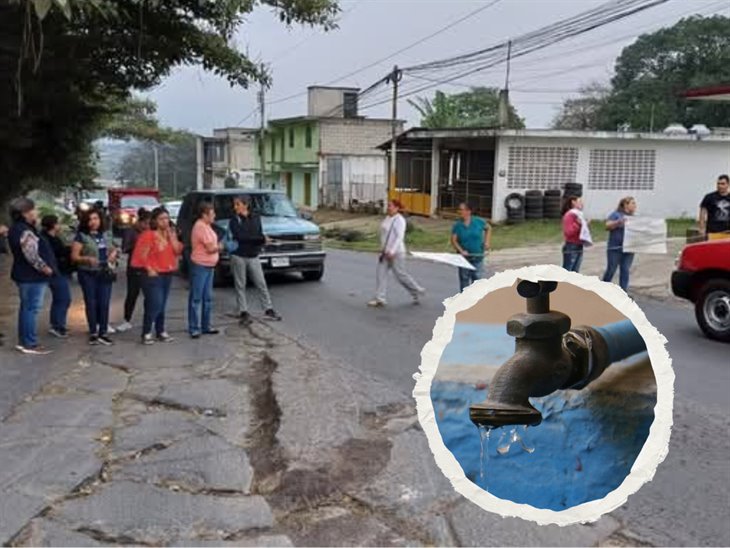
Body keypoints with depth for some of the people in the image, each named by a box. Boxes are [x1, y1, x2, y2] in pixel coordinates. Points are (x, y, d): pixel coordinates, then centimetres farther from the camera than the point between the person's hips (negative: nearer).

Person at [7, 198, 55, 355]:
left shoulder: (17, 229, 14)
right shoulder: (25, 232, -19)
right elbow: (32, 255, -27)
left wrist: (44, 267, 16)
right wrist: (45, 268, -17)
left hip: (24, 275, 11)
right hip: (32, 276, -11)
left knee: (26, 308, 16)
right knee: (31, 309, -6)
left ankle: (23, 341, 23)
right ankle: (30, 344, -3)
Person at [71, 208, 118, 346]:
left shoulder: (105, 235, 13)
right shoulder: (81, 236, -2)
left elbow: (113, 249, 27)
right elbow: (74, 256, -6)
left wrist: (114, 253, 4)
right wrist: (87, 259, -23)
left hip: (105, 273, 4)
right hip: (88, 274, -4)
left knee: (104, 303, 1)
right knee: (91, 303, 0)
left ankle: (103, 333, 8)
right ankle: (93, 333, 9)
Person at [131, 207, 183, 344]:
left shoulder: (170, 233, 12)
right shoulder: (148, 235, -9)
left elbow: (178, 250, 3)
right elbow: (141, 255, -12)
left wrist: (171, 236, -5)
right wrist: (149, 269, -14)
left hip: (168, 275, 7)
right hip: (154, 275, -7)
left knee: (162, 305, 11)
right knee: (154, 305, -11)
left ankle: (160, 332, 18)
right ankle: (146, 333, -2)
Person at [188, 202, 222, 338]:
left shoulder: (206, 226, 14)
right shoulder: (201, 227, -18)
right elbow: (210, 248, -19)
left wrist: (216, 246, 0)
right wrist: (219, 247, -1)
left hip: (209, 266, 10)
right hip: (200, 266, -10)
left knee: (207, 298, 14)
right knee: (196, 298, -3)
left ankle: (206, 326, 22)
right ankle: (194, 328, 1)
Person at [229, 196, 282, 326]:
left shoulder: (256, 218, 6)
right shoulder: (234, 221, -2)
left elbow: (260, 236, 4)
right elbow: (239, 237, -15)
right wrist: (261, 238, -15)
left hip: (253, 257, 2)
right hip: (238, 256, -2)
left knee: (261, 284, 3)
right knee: (240, 286, 2)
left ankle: (268, 310, 10)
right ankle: (243, 312, 10)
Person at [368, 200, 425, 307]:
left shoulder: (399, 220, -14)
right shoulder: (387, 218, 11)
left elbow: (400, 237, -22)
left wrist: (392, 252, -28)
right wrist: (383, 248, 17)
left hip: (396, 253, -8)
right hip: (386, 252, 8)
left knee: (400, 275, 1)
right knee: (381, 273, 1)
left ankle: (417, 291, 21)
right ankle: (380, 299, 3)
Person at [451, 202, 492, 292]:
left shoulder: (478, 222, -4)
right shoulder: (457, 225, -4)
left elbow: (488, 228, 14)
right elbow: (453, 240, -6)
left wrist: (487, 241, 3)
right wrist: (461, 250, -20)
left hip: (477, 257, -1)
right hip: (464, 257, 1)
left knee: (478, 278, 1)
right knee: (464, 279, 8)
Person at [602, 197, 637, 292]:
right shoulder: (616, 214, -1)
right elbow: (607, 226, -11)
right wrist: (618, 222, -26)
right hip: (615, 248, -5)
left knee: (625, 271, 1)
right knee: (611, 270, 0)